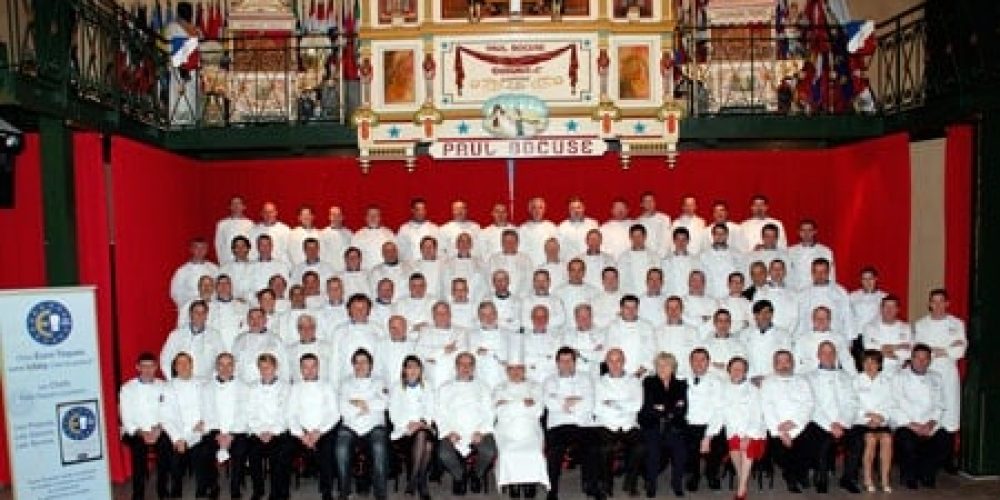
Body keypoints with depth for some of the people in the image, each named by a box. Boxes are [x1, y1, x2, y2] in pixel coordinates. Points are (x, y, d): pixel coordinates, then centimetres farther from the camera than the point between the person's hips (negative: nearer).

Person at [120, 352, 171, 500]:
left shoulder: (163, 387, 7)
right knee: (139, 447, -25)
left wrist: (159, 428, -13)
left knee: (166, 444, -22)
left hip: (158, 431, 1)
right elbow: (126, 418, -1)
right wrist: (141, 433, -14)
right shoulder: (127, 389, 3)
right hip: (135, 432, -1)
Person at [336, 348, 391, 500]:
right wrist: (364, 407, -2)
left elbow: (383, 404, -2)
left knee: (379, 448, -31)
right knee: (341, 447, -29)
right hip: (350, 426, 1)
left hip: (374, 426, -1)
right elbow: (343, 408, 3)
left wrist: (358, 402, -3)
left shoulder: (378, 382, 18)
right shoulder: (346, 383, 19)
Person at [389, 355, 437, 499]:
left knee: (428, 443, -35)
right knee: (421, 435, -36)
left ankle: (413, 481, -23)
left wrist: (423, 422, -11)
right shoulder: (396, 388, 15)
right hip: (402, 430, -2)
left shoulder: (427, 388, 21)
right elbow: (394, 414, 4)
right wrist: (408, 424, -13)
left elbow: (430, 411, 10)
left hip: (424, 428, 2)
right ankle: (422, 485, -27)